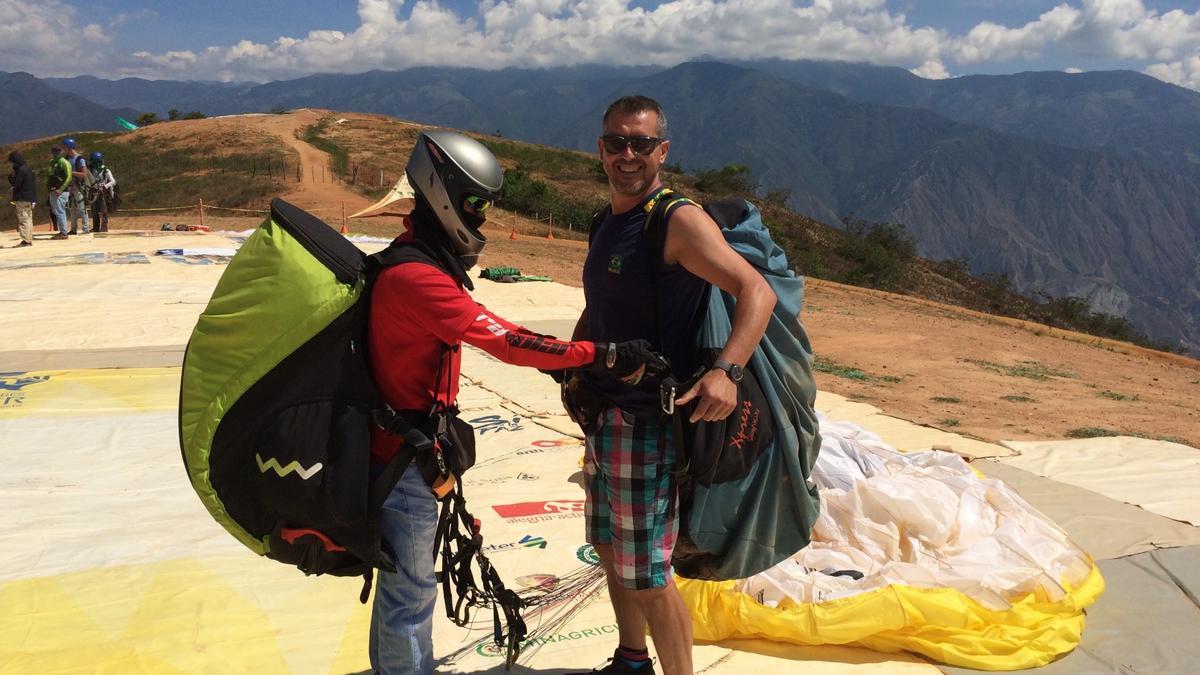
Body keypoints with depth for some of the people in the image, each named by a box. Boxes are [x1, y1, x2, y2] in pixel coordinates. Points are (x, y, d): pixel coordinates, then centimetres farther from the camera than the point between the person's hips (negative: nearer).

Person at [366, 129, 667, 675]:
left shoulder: (422, 261, 7)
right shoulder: (416, 278, -26)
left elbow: (488, 329, 7)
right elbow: (508, 343, -29)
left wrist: (562, 360, -2)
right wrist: (607, 357, -26)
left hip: (400, 443, 10)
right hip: (405, 457, -10)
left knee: (398, 582, 24)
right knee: (411, 592, 4)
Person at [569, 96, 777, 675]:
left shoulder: (679, 220, -15)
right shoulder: (608, 223, 11)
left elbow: (757, 291, -24)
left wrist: (726, 370, -38)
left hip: (647, 421, -9)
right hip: (603, 415, 9)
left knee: (646, 574, -3)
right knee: (609, 547, 21)